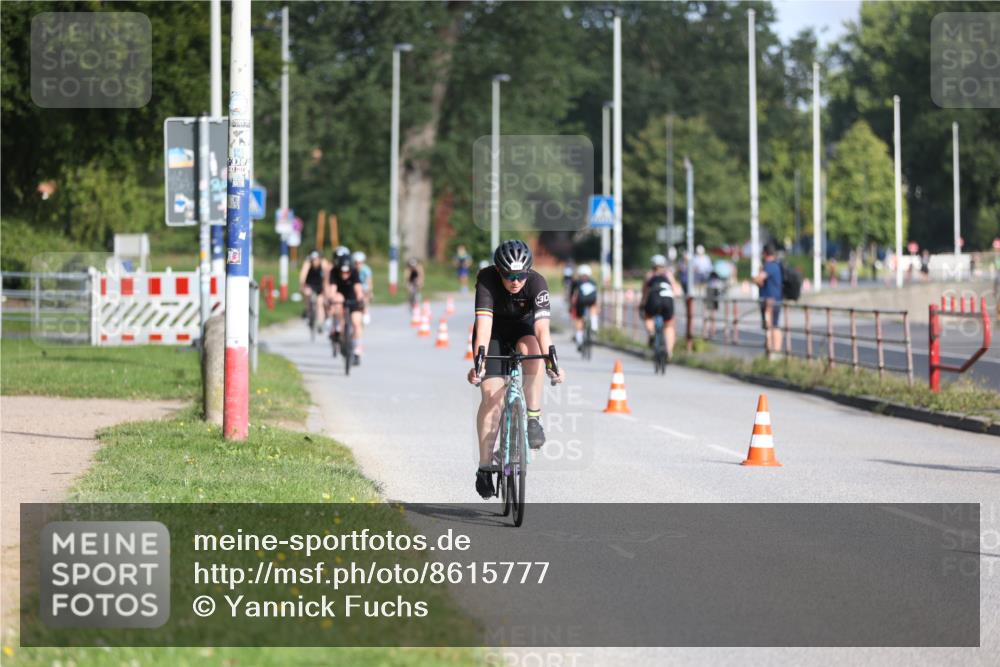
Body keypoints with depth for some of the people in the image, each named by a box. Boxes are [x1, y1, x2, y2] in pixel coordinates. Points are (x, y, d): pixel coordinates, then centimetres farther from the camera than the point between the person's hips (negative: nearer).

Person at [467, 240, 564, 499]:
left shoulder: (537, 282, -29)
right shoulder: (487, 279, -31)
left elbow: (542, 326, -38)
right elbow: (484, 324, -40)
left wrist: (551, 362, -51)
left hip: (521, 328, 1)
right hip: (494, 332, -1)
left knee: (531, 349, -35)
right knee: (491, 396, -14)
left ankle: (533, 419, -21)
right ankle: (484, 467, -7)